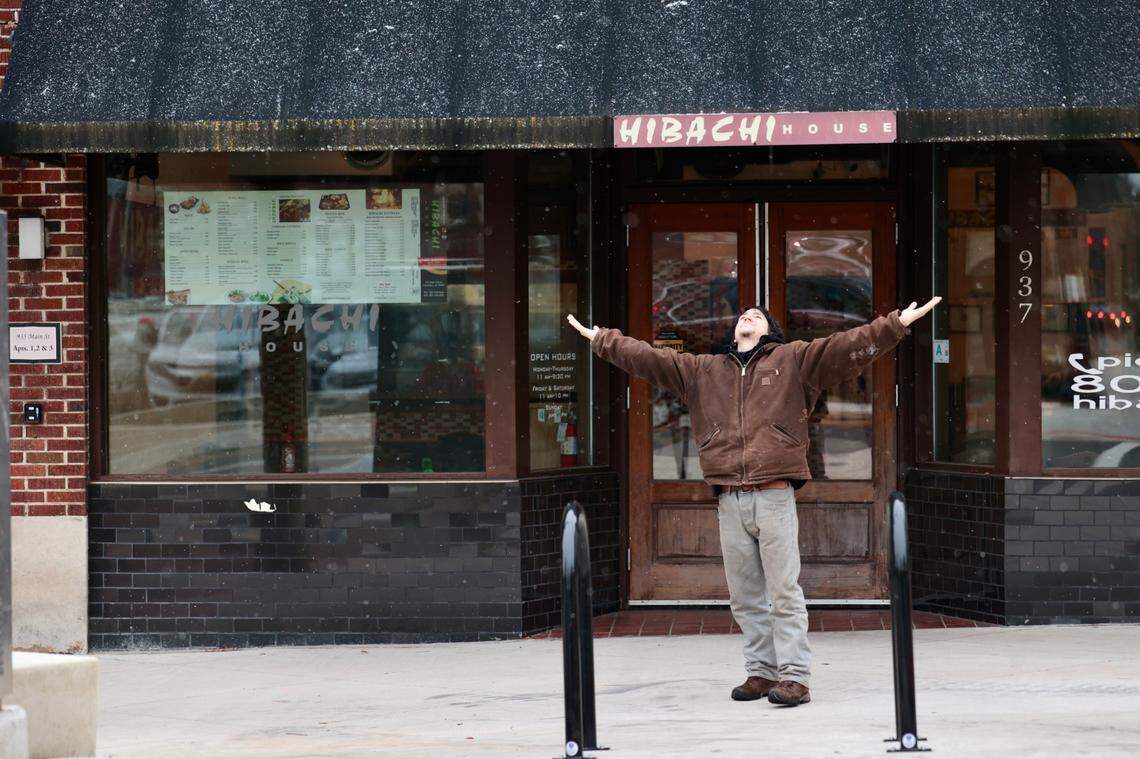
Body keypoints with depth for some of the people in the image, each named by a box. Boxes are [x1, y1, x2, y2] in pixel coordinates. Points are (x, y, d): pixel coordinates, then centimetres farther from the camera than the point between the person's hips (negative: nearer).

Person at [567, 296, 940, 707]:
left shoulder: (794, 360, 8)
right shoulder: (702, 370, 19)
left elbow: (846, 347, -1)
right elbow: (647, 357, 23)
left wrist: (896, 325, -11)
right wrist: (601, 339, 22)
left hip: (775, 498, -4)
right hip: (730, 500, 4)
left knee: (784, 592, -7)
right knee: (745, 596, 8)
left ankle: (794, 676, -8)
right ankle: (761, 671, 16)